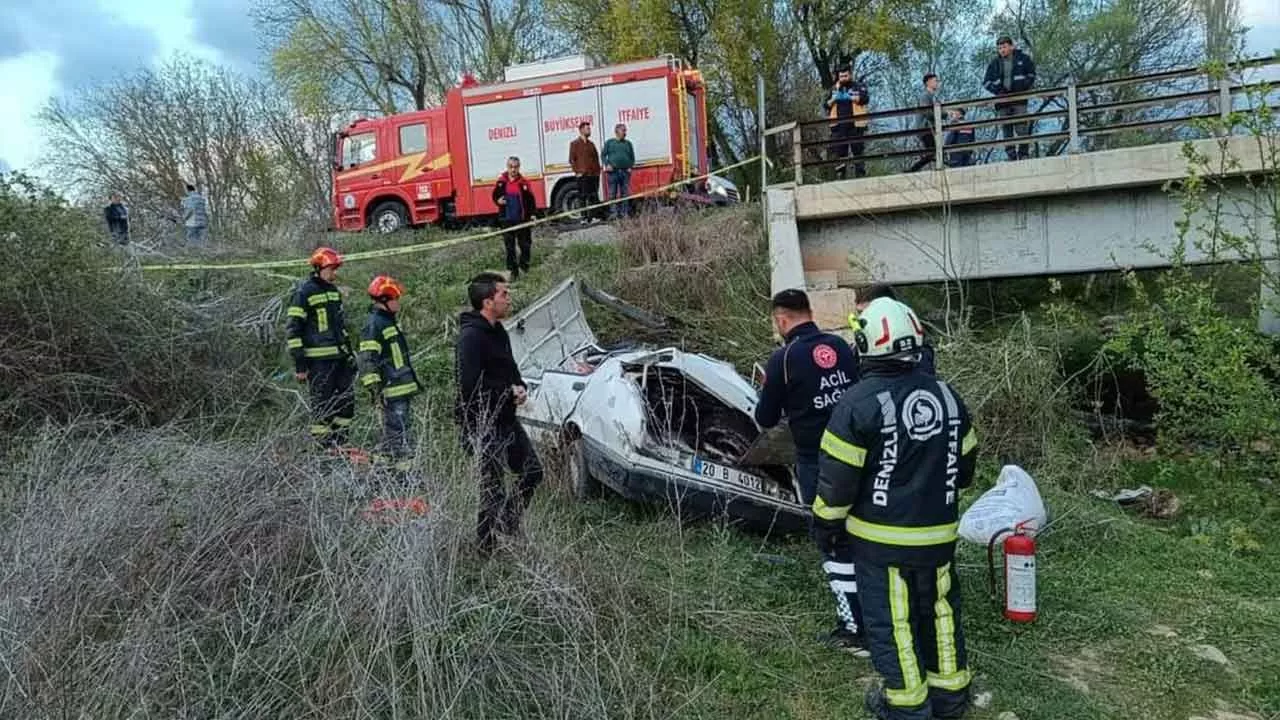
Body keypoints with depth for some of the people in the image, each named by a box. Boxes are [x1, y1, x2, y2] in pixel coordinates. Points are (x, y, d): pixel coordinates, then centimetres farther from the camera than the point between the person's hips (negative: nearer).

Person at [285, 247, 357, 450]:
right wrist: (299, 363, -14)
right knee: (323, 404, -2)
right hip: (318, 360, -8)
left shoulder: (334, 291, 15)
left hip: (340, 357, 8)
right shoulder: (304, 293, -8)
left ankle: (339, 444, 18)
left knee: (347, 400, 8)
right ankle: (324, 447, 6)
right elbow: (293, 329, -11)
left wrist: (350, 352, 21)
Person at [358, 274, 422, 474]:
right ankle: (404, 468, -6)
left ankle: (381, 463, 26)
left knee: (392, 431, 17)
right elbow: (368, 360, -19)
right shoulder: (373, 325, -14)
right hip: (391, 391, -10)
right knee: (401, 433, -9)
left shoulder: (389, 321, 18)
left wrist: (413, 381, 29)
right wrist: (375, 389, -22)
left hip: (402, 387, 10)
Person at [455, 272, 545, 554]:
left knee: (533, 471, 16)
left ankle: (508, 521, 34)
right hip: (482, 425, -9)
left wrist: (520, 387, -1)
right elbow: (470, 388, -28)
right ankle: (487, 547, 16)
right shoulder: (471, 337, -20)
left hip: (506, 420, 9)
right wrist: (509, 393, -18)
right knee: (492, 486, 1)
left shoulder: (498, 331, 11)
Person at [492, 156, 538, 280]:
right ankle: (513, 270, 15)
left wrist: (532, 214, -13)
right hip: (507, 220, 2)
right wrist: (498, 201, -9)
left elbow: (531, 200, -3)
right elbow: (495, 196, 13)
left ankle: (524, 264, 31)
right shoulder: (501, 182, 1)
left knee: (525, 244, 8)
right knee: (509, 247, 6)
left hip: (522, 219, -2)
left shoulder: (524, 182, -6)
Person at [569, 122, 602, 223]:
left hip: (594, 174, 6)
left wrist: (598, 170, 9)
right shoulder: (575, 143, 1)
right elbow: (572, 160, -2)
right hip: (583, 176, -6)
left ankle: (592, 217, 11)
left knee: (594, 197, 5)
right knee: (583, 197, -4)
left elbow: (596, 158, 21)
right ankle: (584, 218, -3)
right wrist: (577, 171, -9)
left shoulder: (591, 144, 18)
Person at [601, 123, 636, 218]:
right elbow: (603, 155, 7)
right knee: (613, 193, -3)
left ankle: (625, 212, 7)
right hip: (613, 171, -2)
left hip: (625, 171, 2)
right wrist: (607, 165, -7)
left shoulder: (628, 143, 15)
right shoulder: (609, 142, 8)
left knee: (625, 193, 3)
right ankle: (615, 212, 0)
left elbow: (632, 157, 19)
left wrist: (630, 167, 4)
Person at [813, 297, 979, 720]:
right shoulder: (946, 395, 1)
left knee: (890, 618, 8)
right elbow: (965, 465, 12)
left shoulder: (859, 402, -18)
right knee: (939, 608, 19)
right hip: (938, 532, 6)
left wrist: (825, 526, -1)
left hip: (882, 536, -6)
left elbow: (838, 478, -15)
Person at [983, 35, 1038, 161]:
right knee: (1006, 131, 0)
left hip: (1019, 99, -2)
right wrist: (997, 90, -4)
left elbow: (1032, 74, 12)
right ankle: (1011, 157, 3)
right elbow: (986, 82, 12)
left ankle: (1024, 154, -6)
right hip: (1002, 101, 2)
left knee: (1022, 128, -11)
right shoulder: (994, 63, 11)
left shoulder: (1023, 58, 7)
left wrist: (1025, 87, -3)